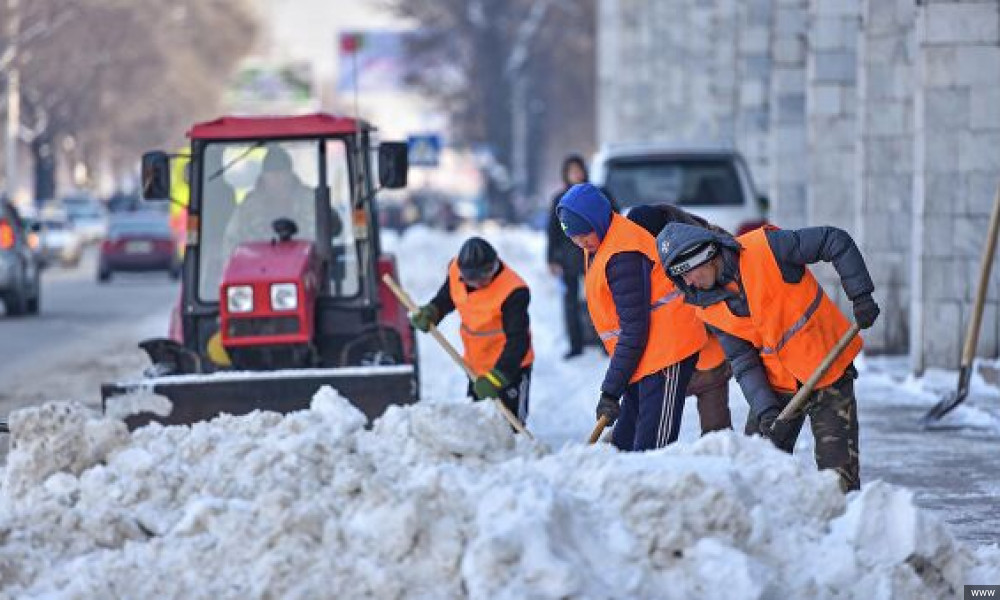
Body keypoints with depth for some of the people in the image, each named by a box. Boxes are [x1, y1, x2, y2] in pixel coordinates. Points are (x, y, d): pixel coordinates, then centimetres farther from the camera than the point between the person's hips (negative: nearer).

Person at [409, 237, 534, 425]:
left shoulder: (513, 292, -30)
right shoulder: (456, 272, -12)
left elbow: (517, 341, -30)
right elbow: (445, 299, 10)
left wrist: (496, 377, -37)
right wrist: (429, 313, -12)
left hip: (512, 366, -7)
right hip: (475, 364, 7)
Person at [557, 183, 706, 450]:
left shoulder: (622, 256, -19)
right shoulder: (598, 247, 14)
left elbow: (634, 330, -20)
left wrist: (611, 390, -18)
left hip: (667, 351, -11)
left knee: (651, 447, -17)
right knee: (624, 443, 10)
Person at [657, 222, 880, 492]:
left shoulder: (765, 248, -19)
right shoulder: (709, 308, -2)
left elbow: (836, 241, -14)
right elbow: (743, 363, -3)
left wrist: (861, 296, -20)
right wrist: (765, 410, -18)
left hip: (829, 371, -5)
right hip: (777, 386, 5)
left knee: (838, 469, -6)